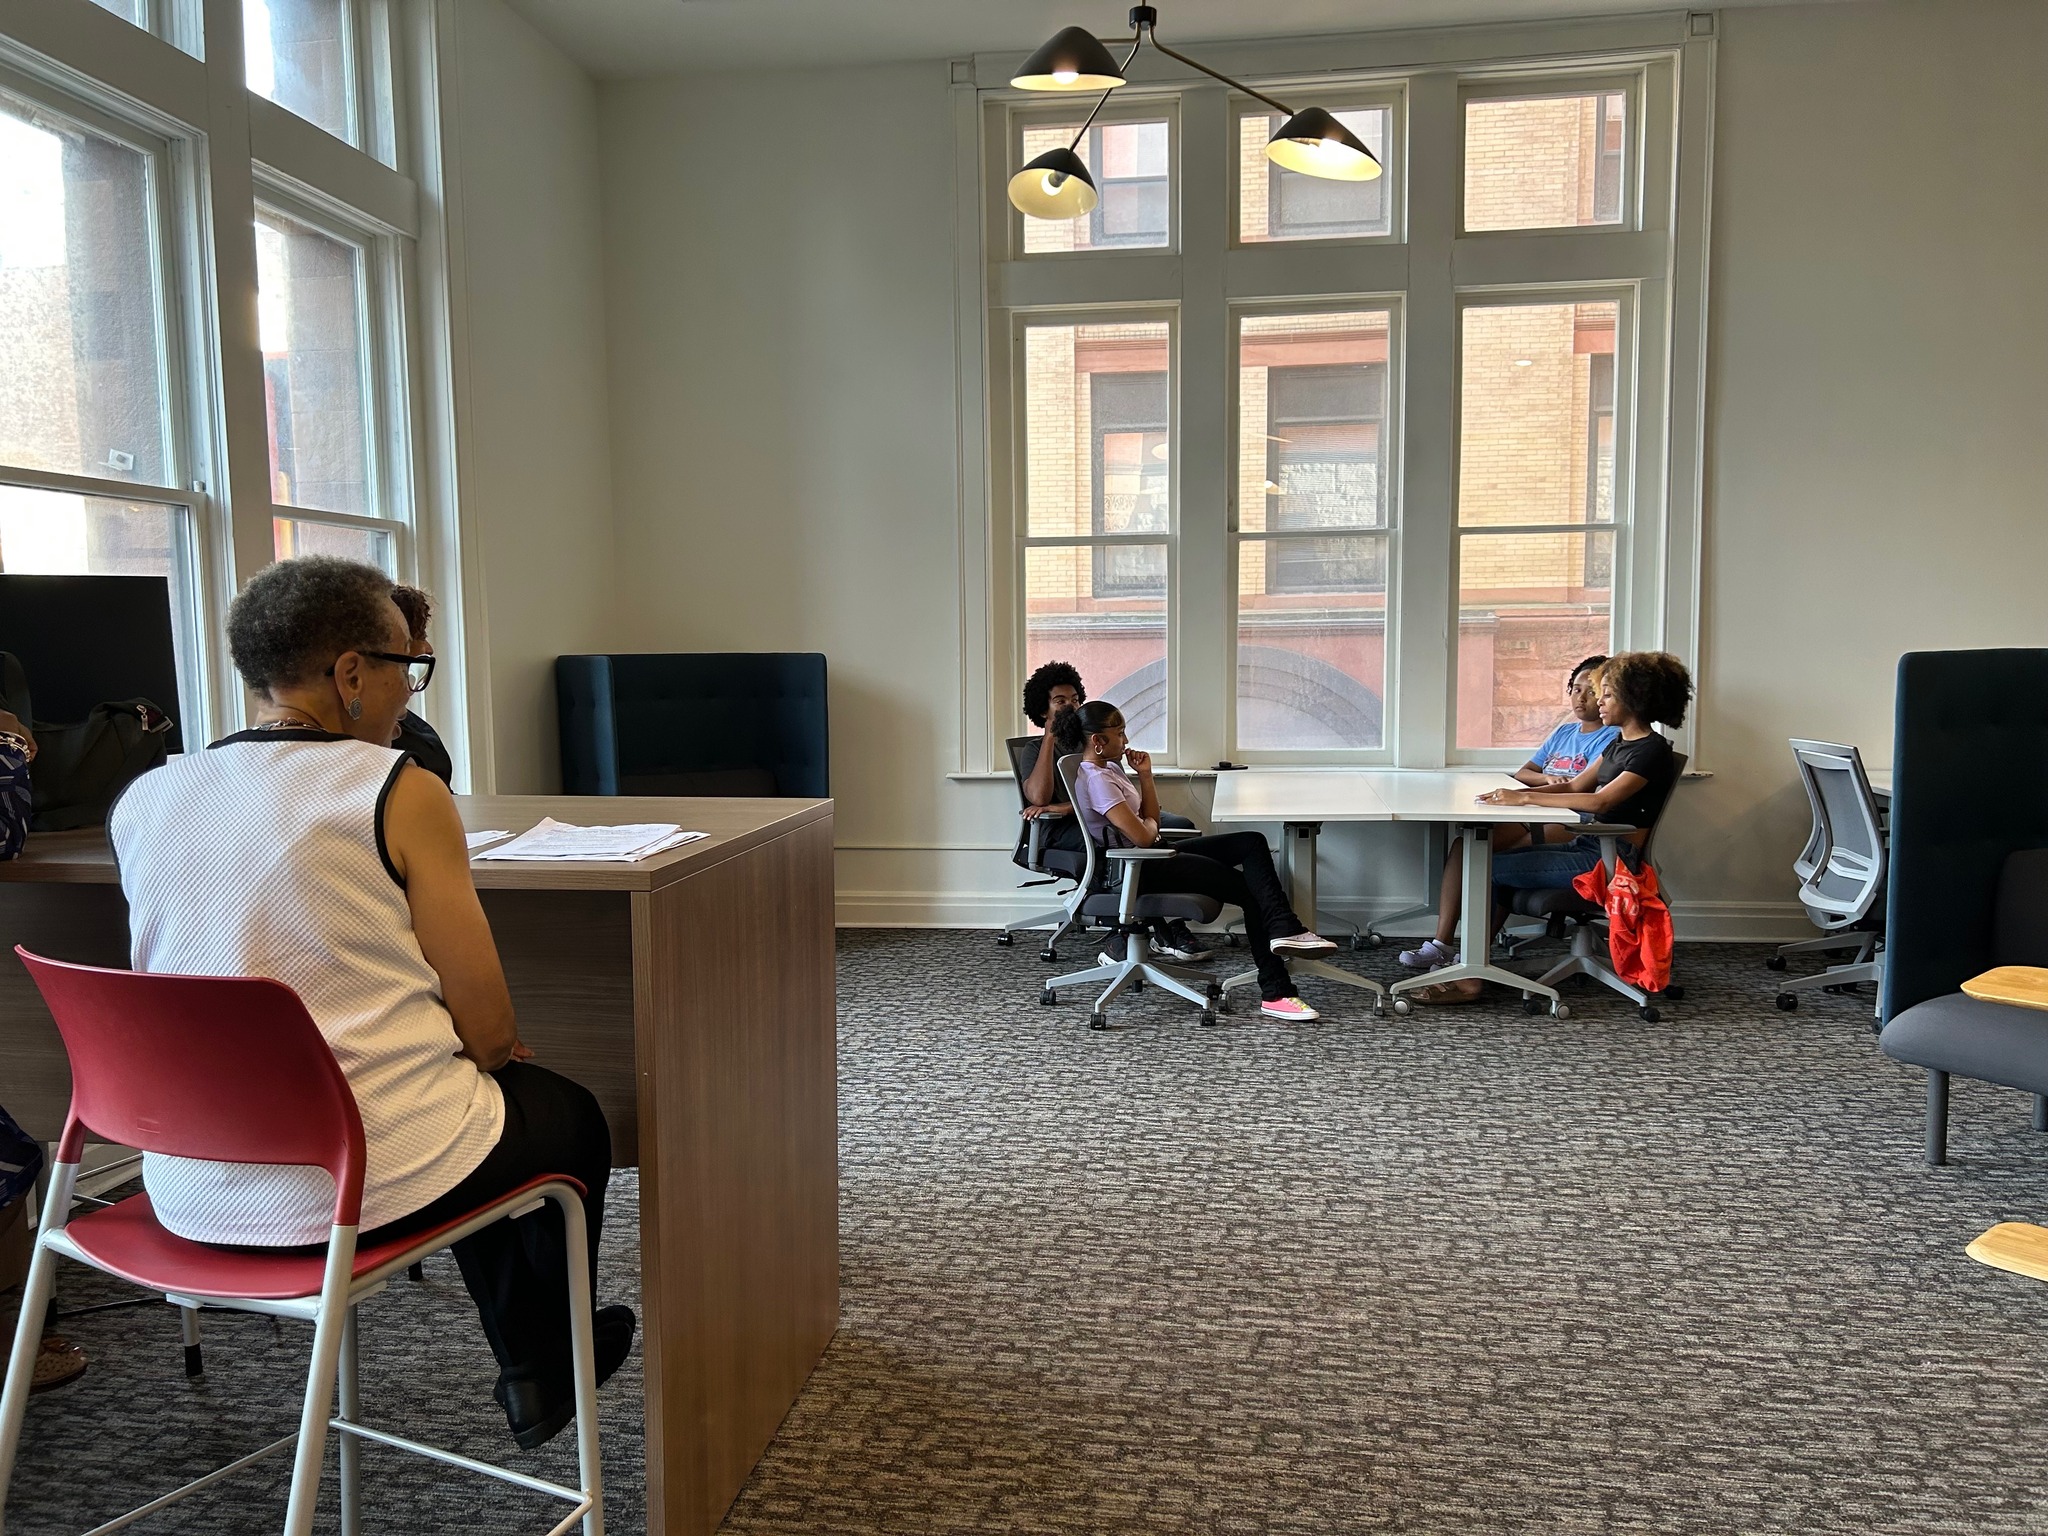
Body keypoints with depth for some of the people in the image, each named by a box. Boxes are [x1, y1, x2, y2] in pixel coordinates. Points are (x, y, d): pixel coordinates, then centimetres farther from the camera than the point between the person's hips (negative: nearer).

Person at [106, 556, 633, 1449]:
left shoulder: (141, 802, 3)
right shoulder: (400, 791, -15)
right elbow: (486, 1023, -14)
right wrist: (488, 1049, 10)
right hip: (361, 1182, -7)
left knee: (508, 1103, 31)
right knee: (571, 1118, 23)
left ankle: (526, 1371, 44)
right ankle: (554, 1368, 43)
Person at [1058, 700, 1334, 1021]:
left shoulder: (1111, 768, 14)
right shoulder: (1095, 779, -18)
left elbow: (1152, 818, 15)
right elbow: (1142, 836, -23)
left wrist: (1145, 775, 4)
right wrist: (1149, 823, 0)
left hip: (1153, 855, 10)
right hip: (1135, 870, -10)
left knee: (1252, 843, -2)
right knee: (1251, 890, -9)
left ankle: (1283, 928, -15)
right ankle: (1275, 994, -6)